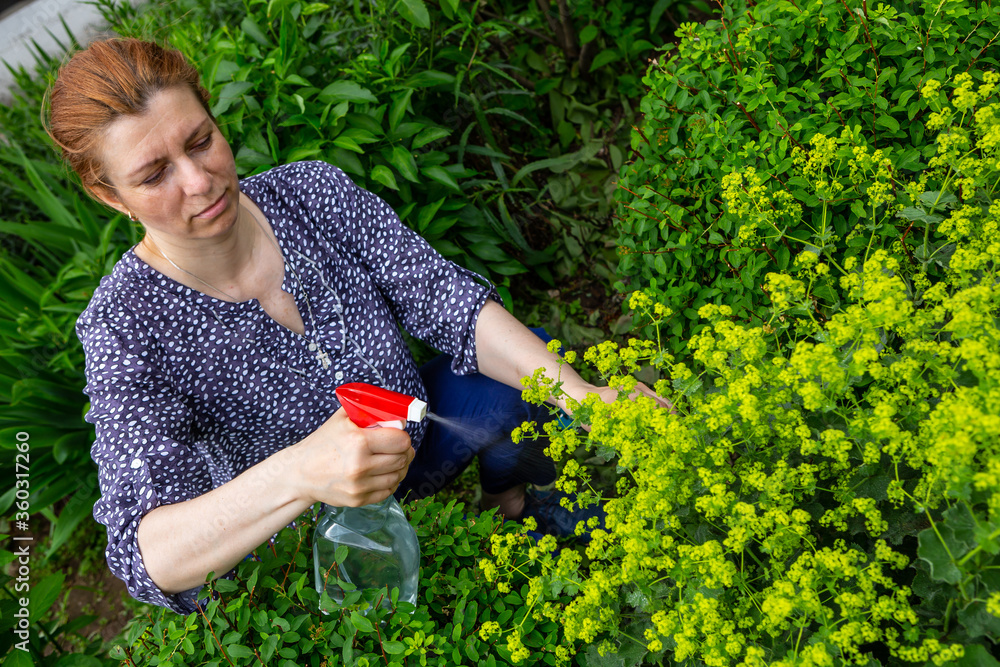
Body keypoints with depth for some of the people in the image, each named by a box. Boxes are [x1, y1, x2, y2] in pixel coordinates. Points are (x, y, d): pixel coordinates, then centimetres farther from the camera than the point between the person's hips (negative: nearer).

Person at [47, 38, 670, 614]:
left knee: (517, 381, -19)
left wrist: (582, 395, -33)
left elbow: (445, 298, -19)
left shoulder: (312, 190, -15)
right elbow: (148, 556, -36)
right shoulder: (128, 329, -26)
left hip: (416, 432, 3)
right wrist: (298, 475, -55)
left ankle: (509, 499, 16)